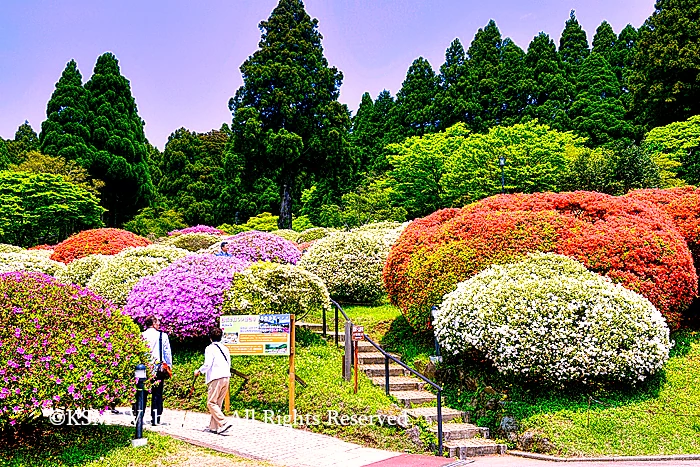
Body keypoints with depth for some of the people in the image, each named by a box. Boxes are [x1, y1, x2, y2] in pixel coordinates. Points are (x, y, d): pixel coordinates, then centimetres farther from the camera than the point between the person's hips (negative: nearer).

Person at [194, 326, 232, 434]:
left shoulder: (210, 348, -4)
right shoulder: (225, 348, 16)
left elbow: (207, 364, -12)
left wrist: (199, 371, 5)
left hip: (216, 378, -7)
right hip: (226, 377, 7)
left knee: (211, 403, -4)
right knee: (217, 403, 13)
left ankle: (223, 423, -17)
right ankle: (213, 426, 16)